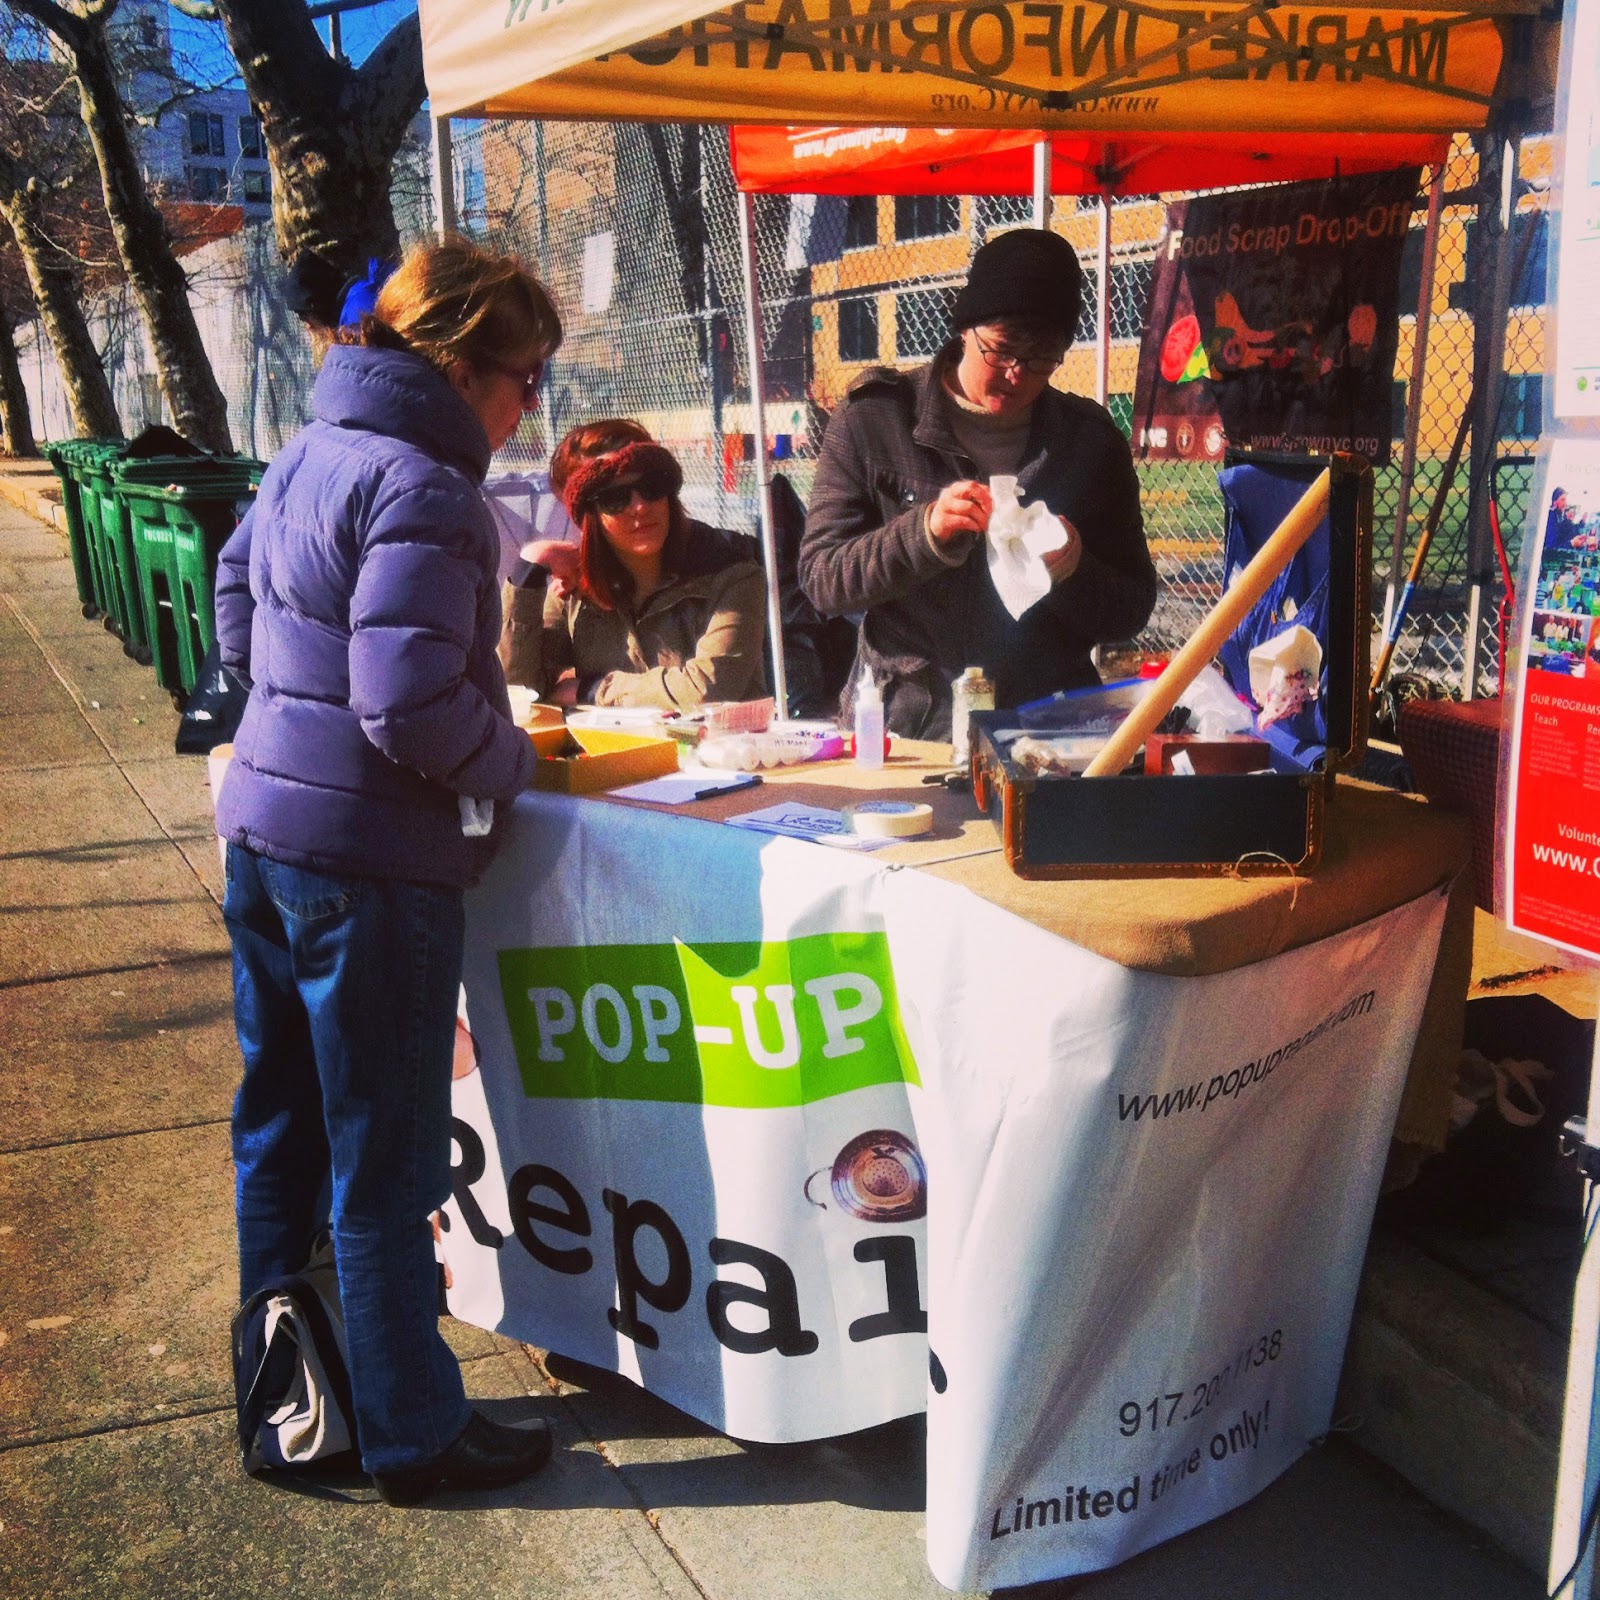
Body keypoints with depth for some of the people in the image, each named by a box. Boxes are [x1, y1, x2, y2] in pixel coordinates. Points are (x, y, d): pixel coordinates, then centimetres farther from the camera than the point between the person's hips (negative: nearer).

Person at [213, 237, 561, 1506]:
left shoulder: (308, 456, 9)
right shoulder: (421, 489, -18)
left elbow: (239, 621, 19)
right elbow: (413, 706, -25)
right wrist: (512, 760, -8)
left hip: (263, 833, 9)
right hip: (368, 860, -9)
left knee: (282, 1128, 19)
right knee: (386, 1164, 4)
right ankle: (414, 1434, 21)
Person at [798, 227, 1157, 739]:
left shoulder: (1091, 439, 10)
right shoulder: (873, 418, 4)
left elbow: (1132, 612, 12)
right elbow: (821, 581, -1)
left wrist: (1072, 572, -9)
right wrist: (924, 531, -16)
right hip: (903, 727, -1)